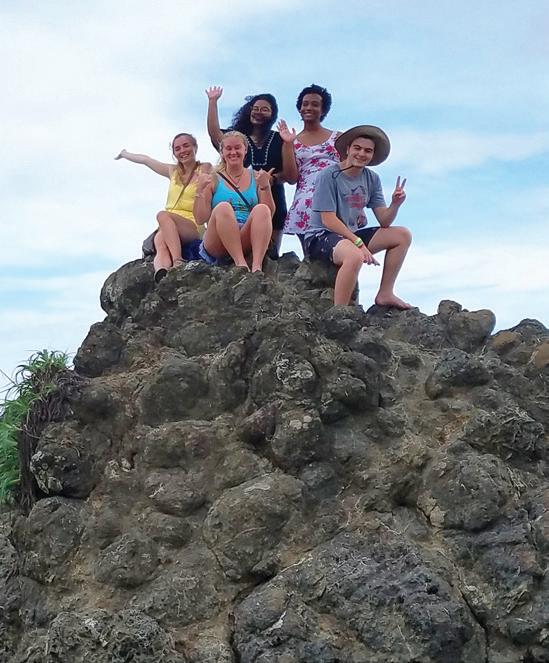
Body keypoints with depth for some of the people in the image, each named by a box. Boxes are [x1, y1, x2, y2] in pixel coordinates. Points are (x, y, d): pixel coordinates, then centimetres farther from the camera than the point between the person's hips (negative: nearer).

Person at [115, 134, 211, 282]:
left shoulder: (205, 169, 10)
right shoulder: (173, 171, 23)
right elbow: (145, 160, 38)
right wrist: (124, 154, 49)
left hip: (193, 228, -3)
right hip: (166, 228, 4)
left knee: (163, 215, -35)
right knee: (161, 246, -33)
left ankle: (178, 262, -50)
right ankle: (161, 281, -62)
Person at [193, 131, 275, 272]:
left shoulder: (256, 177, 15)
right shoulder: (213, 179, 10)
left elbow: (269, 215, 7)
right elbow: (201, 219, 6)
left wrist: (265, 186, -6)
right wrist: (200, 191, -7)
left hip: (247, 241, 1)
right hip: (217, 246, -1)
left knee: (262, 210, -24)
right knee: (223, 207, -28)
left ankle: (257, 266, -41)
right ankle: (241, 264, -40)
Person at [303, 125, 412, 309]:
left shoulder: (372, 179, 5)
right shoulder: (329, 176, -13)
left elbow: (384, 221, 1)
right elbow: (328, 220, -18)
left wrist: (395, 204, -20)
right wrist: (358, 243, -23)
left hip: (352, 234, 8)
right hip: (321, 236, -8)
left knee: (402, 235, -1)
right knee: (355, 256, -38)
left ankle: (385, 294, 3)